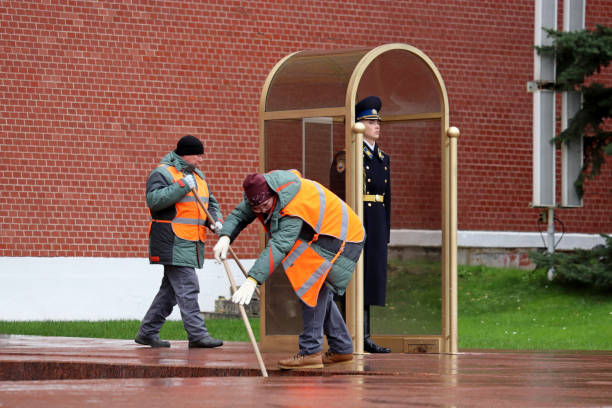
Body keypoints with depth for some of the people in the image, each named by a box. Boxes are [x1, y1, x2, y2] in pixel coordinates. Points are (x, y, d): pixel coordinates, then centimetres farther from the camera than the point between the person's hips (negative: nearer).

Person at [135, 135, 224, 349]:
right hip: (172, 243, -9)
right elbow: (153, 200, -21)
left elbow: (211, 203, 26)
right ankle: (197, 334, -15)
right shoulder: (162, 173, -6)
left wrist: (215, 220, 5)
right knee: (187, 288, -13)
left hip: (192, 243, 9)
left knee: (171, 290, 11)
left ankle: (147, 332, 18)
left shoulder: (198, 176, 21)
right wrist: (182, 186, -24)